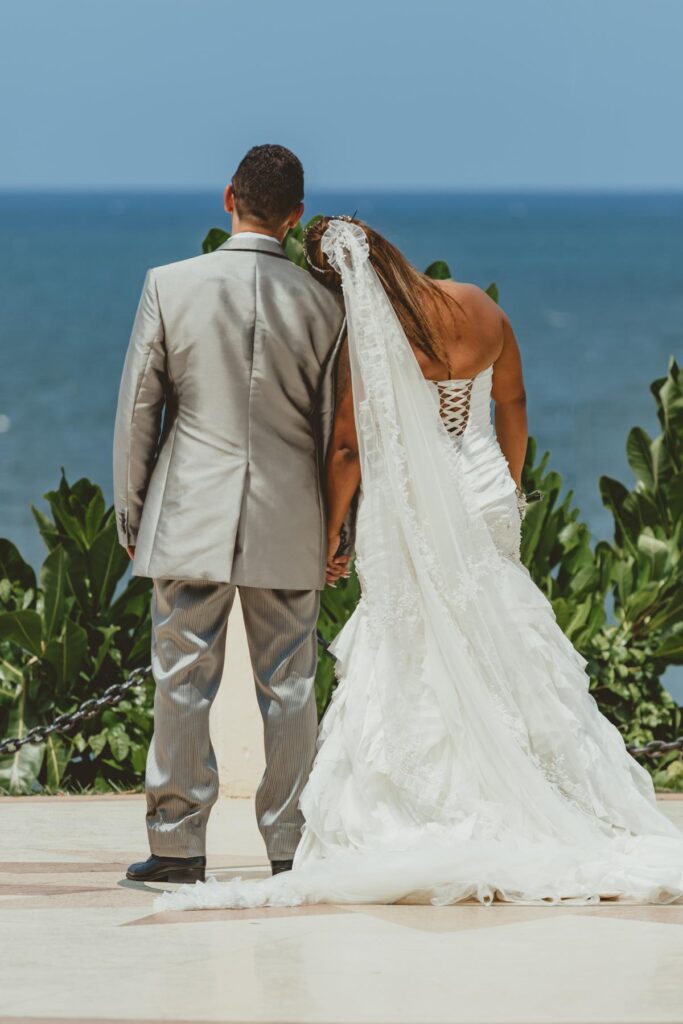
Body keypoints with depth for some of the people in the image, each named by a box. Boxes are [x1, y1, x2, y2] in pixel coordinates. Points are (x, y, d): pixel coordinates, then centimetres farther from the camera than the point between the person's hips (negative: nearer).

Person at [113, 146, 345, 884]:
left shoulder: (170, 286, -6)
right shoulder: (321, 304, -3)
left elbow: (137, 409, -2)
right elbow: (336, 428, 2)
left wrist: (129, 516, 7)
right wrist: (336, 534, 12)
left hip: (189, 519, -1)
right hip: (289, 529, 1)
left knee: (183, 684, 4)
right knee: (288, 687, 8)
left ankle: (177, 845, 6)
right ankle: (291, 845, 11)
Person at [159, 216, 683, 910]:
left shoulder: (365, 341, -15)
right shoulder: (478, 308, -1)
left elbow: (347, 449, -9)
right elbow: (512, 403, 11)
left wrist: (327, 539, 3)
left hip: (409, 516, -4)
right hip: (486, 498, 4)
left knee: (413, 667, 3)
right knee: (505, 665, 11)